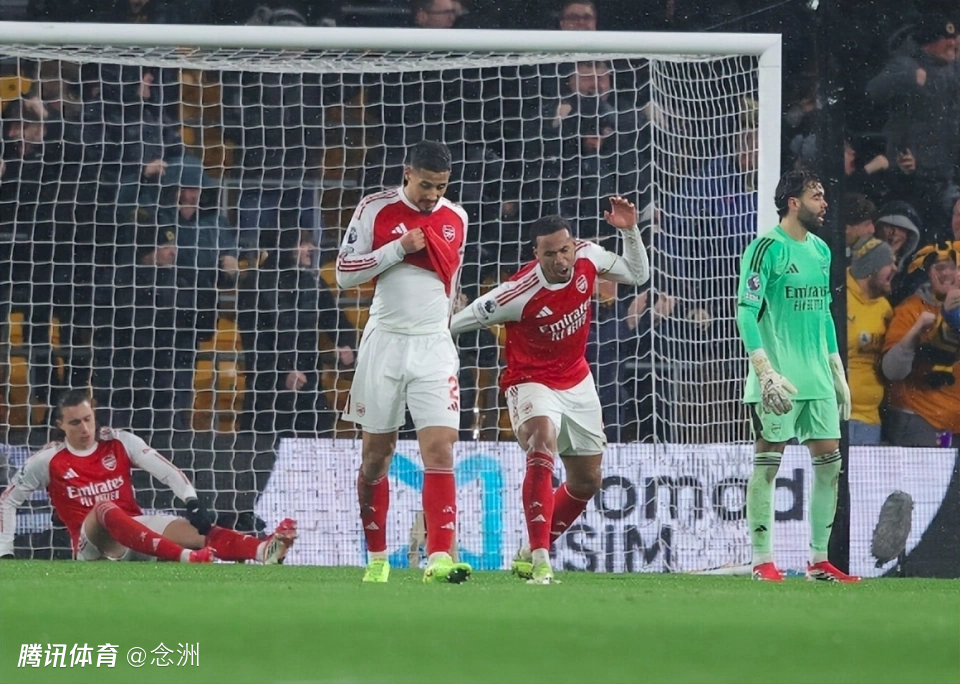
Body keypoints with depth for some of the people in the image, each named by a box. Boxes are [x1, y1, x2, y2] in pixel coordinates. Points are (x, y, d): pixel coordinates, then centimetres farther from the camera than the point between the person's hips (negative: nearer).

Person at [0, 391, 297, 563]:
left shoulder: (119, 443, 6)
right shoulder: (48, 461, 1)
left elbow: (166, 470, -2)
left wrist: (193, 503, -19)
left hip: (137, 530, 3)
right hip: (92, 541, -3)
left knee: (192, 527, -25)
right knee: (105, 509, -37)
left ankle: (263, 549, -52)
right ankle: (187, 557, -60)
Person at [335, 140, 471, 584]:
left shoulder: (455, 219, 7)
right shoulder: (376, 210, -3)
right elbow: (345, 273, -6)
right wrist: (399, 248, -15)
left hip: (434, 347, 1)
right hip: (385, 343, -1)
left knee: (440, 451, -13)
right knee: (376, 455, 6)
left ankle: (439, 557, -21)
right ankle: (377, 558, 18)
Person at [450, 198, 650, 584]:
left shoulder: (588, 257, -14)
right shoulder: (520, 293, -29)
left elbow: (637, 275, 3)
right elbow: (466, 319, -17)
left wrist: (630, 232, -13)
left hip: (577, 382, 7)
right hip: (532, 382, -7)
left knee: (587, 481, 13)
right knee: (542, 450, -34)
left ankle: (532, 553, 31)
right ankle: (539, 558, -35)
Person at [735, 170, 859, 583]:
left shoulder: (820, 250, 15)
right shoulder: (766, 249, -9)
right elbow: (745, 312, -13)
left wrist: (838, 374, 20)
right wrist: (765, 371, -21)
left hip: (817, 378, 8)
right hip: (779, 379, -8)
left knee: (829, 462, 5)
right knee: (767, 462, -4)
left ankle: (818, 560, 12)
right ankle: (762, 562, -1)